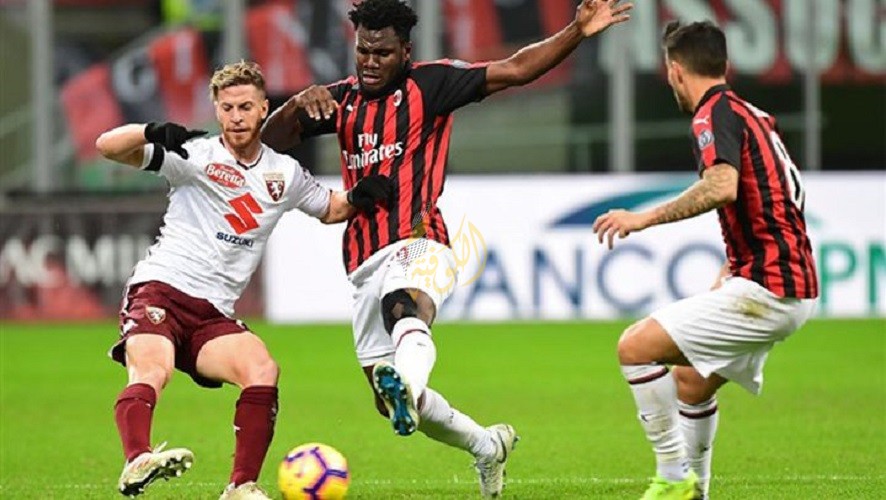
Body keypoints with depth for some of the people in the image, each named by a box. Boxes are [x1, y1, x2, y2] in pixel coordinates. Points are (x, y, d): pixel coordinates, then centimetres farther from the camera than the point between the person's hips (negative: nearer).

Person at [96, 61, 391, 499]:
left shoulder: (284, 174, 15)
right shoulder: (195, 154, 0)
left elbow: (329, 209, 33)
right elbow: (107, 146, -7)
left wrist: (358, 198, 9)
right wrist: (152, 133, -28)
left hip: (213, 315, 4)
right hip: (159, 289, -4)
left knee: (263, 370, -22)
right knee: (151, 372, -33)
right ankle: (137, 463, -53)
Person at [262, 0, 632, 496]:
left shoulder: (428, 84, 3)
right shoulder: (342, 99, 18)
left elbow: (515, 69, -2)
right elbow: (272, 139, 14)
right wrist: (300, 102, -7)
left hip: (417, 248, -6)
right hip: (365, 264, 6)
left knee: (405, 308, -43)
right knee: (392, 402, 9)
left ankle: (407, 385, -75)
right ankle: (487, 445, 32)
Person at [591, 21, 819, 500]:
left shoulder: (715, 115, -11)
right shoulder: (752, 114, 19)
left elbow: (722, 187, -31)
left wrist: (645, 218, -27)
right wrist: (729, 275, 33)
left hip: (765, 289, -10)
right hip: (789, 285, 10)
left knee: (636, 347, -11)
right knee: (691, 380, 24)